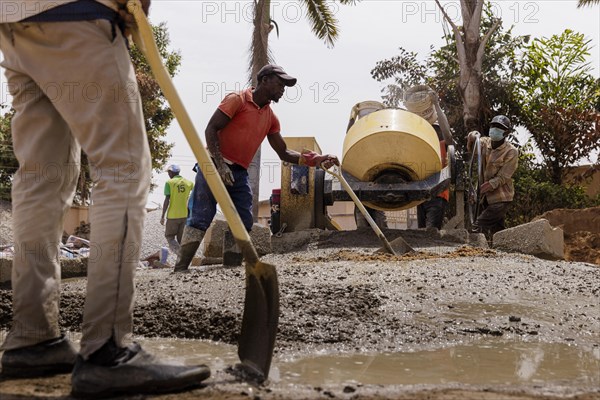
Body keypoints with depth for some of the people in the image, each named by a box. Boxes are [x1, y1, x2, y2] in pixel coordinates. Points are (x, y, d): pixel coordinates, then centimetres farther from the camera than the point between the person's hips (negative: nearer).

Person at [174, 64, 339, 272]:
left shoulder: (271, 118, 14)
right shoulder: (237, 99, -5)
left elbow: (284, 153, 15)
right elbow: (211, 129, -10)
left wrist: (315, 159, 2)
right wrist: (219, 165, -20)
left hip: (240, 173, 7)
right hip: (215, 166, -7)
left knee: (244, 223, 0)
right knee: (201, 218, -14)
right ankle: (180, 270, -14)